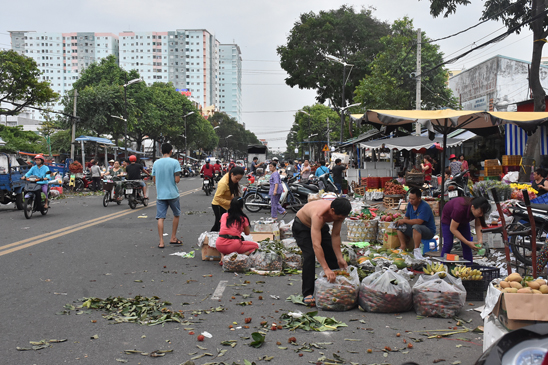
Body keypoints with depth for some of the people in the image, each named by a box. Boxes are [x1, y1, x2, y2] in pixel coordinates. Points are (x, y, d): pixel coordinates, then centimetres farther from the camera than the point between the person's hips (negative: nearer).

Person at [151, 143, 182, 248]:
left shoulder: (156, 163, 4)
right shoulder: (174, 162, -8)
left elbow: (154, 180, 8)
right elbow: (177, 180, -13)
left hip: (160, 195, 2)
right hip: (173, 194, -2)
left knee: (160, 218, 1)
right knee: (176, 214, 18)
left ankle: (161, 242, -5)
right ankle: (173, 238, 21)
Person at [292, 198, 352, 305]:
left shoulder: (339, 212, -25)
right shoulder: (318, 215, -45)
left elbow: (336, 236, -13)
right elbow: (316, 245, -49)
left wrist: (340, 258, -16)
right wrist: (326, 269, -52)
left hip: (321, 226, 7)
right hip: (302, 227, -7)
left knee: (332, 255, 2)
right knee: (310, 255, -23)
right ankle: (308, 293, -17)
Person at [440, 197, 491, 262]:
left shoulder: (478, 209, -28)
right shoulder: (460, 209, -44)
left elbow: (478, 225, -14)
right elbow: (453, 229, -35)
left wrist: (480, 239, -31)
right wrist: (468, 242, -38)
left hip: (463, 220, 5)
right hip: (448, 218, -5)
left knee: (466, 246, -4)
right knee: (448, 244, -16)